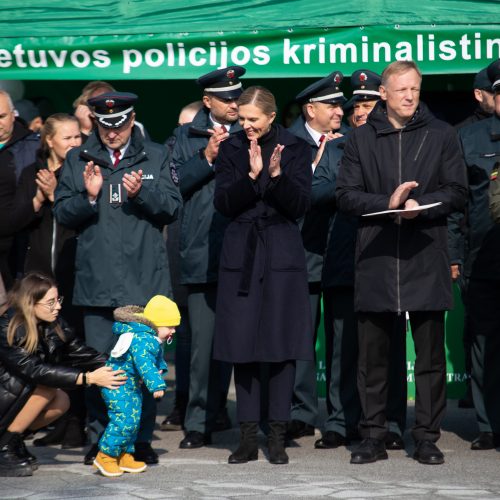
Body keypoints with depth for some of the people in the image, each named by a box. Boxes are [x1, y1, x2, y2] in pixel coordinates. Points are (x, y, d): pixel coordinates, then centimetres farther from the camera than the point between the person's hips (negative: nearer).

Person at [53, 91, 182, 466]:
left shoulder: (155, 157, 8)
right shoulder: (78, 160, 10)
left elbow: (173, 207, 2)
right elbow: (62, 213, 6)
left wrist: (143, 192, -15)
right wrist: (88, 196, -13)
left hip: (144, 278, -1)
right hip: (97, 278, 1)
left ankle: (142, 439, 9)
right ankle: (101, 439, 12)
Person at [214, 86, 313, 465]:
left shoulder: (295, 148, 1)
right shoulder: (231, 149, 6)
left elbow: (300, 205, -5)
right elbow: (223, 204, -3)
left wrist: (277, 174, -20)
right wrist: (252, 175, -17)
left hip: (282, 256, -2)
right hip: (241, 256, 2)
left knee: (283, 345, -2)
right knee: (243, 346, 1)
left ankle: (278, 437, 3)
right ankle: (248, 438, 7)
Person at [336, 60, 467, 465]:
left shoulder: (441, 135, 7)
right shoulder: (362, 138, 9)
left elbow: (457, 193, 4)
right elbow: (346, 196, 4)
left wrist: (419, 205, -13)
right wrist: (387, 203, -12)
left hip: (426, 258, -1)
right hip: (376, 259, 1)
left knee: (430, 354, 1)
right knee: (373, 355, 4)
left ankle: (427, 436, 8)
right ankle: (374, 436, 11)